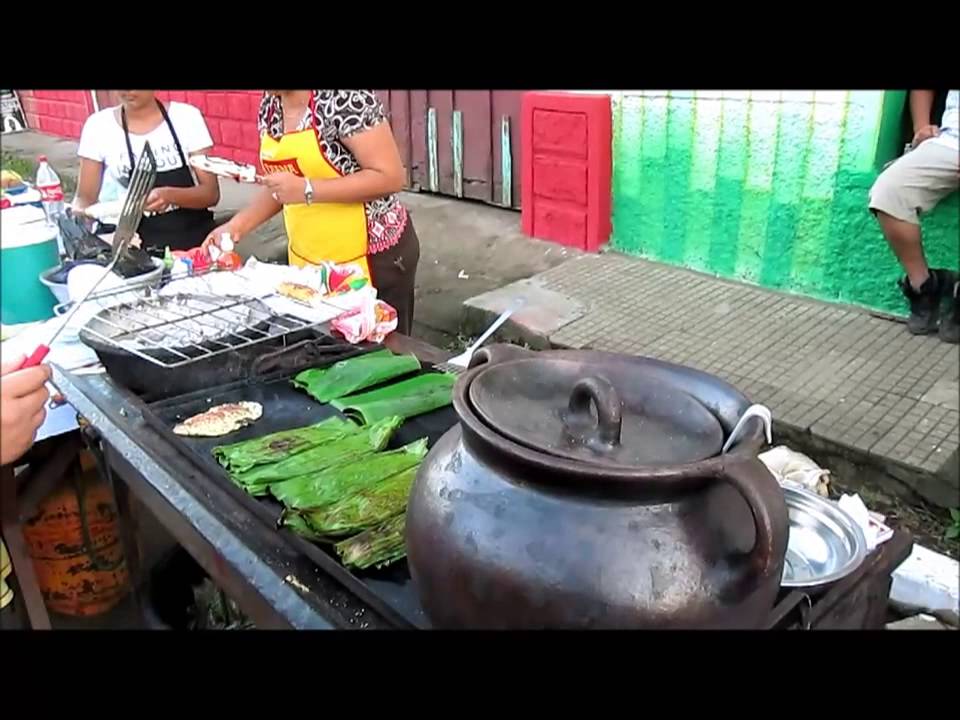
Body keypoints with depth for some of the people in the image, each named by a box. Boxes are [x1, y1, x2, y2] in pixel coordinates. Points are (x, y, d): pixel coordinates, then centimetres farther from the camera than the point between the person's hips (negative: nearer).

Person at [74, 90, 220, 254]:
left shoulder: (187, 116, -2)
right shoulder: (99, 125, 1)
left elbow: (211, 192, -7)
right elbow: (86, 197, 3)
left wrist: (171, 195, -26)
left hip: (195, 242, -2)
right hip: (136, 249, 2)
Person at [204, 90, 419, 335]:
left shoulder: (343, 97, -18)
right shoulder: (270, 104, 5)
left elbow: (391, 176, -21)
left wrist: (306, 190, -25)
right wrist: (238, 224, 1)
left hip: (371, 256, -7)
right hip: (306, 259, 7)